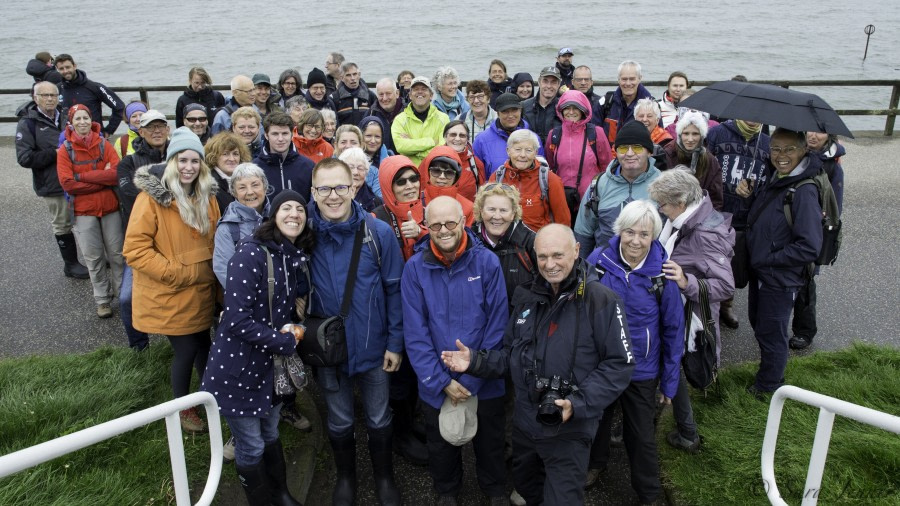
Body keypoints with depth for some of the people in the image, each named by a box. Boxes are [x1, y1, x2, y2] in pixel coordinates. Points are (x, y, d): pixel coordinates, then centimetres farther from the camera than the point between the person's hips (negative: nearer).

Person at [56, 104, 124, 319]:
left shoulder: (104, 144, 0)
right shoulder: (65, 150, -4)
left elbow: (117, 172, -14)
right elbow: (67, 183, -13)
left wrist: (82, 176, -16)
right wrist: (103, 178, -14)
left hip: (111, 207, 1)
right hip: (84, 211, -1)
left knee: (117, 253, 8)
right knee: (94, 258, 6)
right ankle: (103, 300, 19)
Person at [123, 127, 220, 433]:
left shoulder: (206, 196, 3)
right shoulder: (152, 197, -16)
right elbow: (135, 249, -19)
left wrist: (209, 271, 3)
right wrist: (176, 273, -20)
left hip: (201, 291, 5)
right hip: (168, 294, -5)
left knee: (203, 346, 17)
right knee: (186, 350, 2)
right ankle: (182, 409, 26)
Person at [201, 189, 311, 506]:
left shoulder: (296, 257, 2)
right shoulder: (251, 253, -21)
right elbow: (236, 319, -25)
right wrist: (286, 342, -17)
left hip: (271, 365, 7)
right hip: (237, 367, -7)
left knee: (271, 434, 25)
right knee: (251, 447, 10)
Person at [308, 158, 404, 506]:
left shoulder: (378, 232, -14)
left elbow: (394, 290, -7)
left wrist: (395, 342, -6)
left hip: (374, 348, -1)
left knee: (379, 420, 17)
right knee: (339, 422, 20)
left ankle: (384, 477, 43)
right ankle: (345, 477, 46)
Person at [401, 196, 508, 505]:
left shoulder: (487, 262, -13)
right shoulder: (415, 268, -11)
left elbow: (497, 327, -12)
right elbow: (415, 333, -11)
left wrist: (472, 380, -13)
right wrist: (442, 381, -15)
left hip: (484, 382, 0)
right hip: (436, 385, 1)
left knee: (489, 443, 21)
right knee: (441, 445, 22)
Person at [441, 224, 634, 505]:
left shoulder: (600, 300, -16)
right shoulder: (527, 297, 4)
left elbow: (620, 364, -16)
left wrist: (578, 403, -25)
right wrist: (476, 361, -8)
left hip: (569, 431, -6)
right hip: (524, 424, 7)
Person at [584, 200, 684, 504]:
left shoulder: (662, 273, -18)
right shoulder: (598, 259, -15)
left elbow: (673, 331, -9)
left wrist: (669, 382, -4)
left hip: (641, 371, -2)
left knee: (641, 436, 14)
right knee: (596, 419, 25)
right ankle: (595, 462, 54)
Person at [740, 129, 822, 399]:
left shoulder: (804, 192, -25)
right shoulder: (772, 178, 0)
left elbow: (810, 246, -27)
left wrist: (767, 259, -20)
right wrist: (749, 194, -6)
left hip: (781, 278, -8)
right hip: (759, 271, 8)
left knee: (772, 333, 11)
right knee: (758, 323, 24)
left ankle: (768, 387, 34)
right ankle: (769, 372, 48)